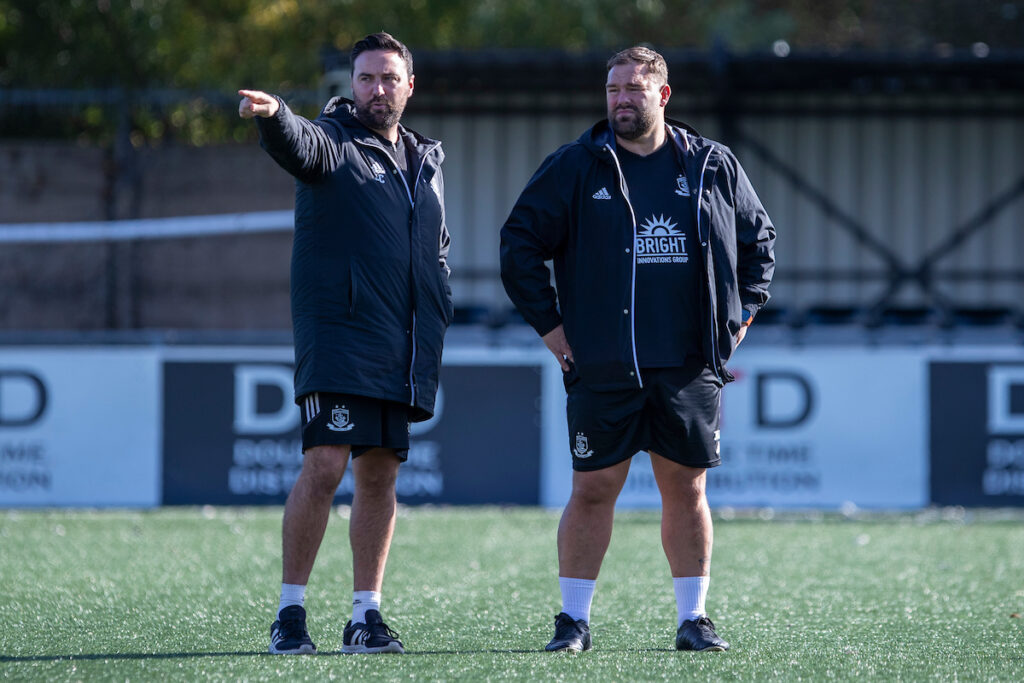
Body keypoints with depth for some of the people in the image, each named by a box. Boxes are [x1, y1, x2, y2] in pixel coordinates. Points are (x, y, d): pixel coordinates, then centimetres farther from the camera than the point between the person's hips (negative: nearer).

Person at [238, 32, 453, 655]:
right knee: (324, 466, -15)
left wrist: (438, 314, 14)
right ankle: (291, 612, -10)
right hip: (338, 340, -6)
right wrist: (273, 115, -48)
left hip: (402, 354, 6)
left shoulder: (427, 160, 18)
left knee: (381, 476, 7)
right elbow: (299, 143, -26)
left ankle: (367, 615, 13)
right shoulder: (333, 140, -1)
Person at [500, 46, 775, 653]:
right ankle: (574, 619, 7)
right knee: (593, 489, -2)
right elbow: (520, 244, 5)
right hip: (602, 368, -1)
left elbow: (758, 239, 20)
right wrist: (549, 323, 0)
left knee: (686, 488, 5)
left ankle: (693, 619, 13)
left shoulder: (714, 167, 8)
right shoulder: (574, 169, 2)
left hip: (690, 366, 2)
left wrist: (741, 314, 11)